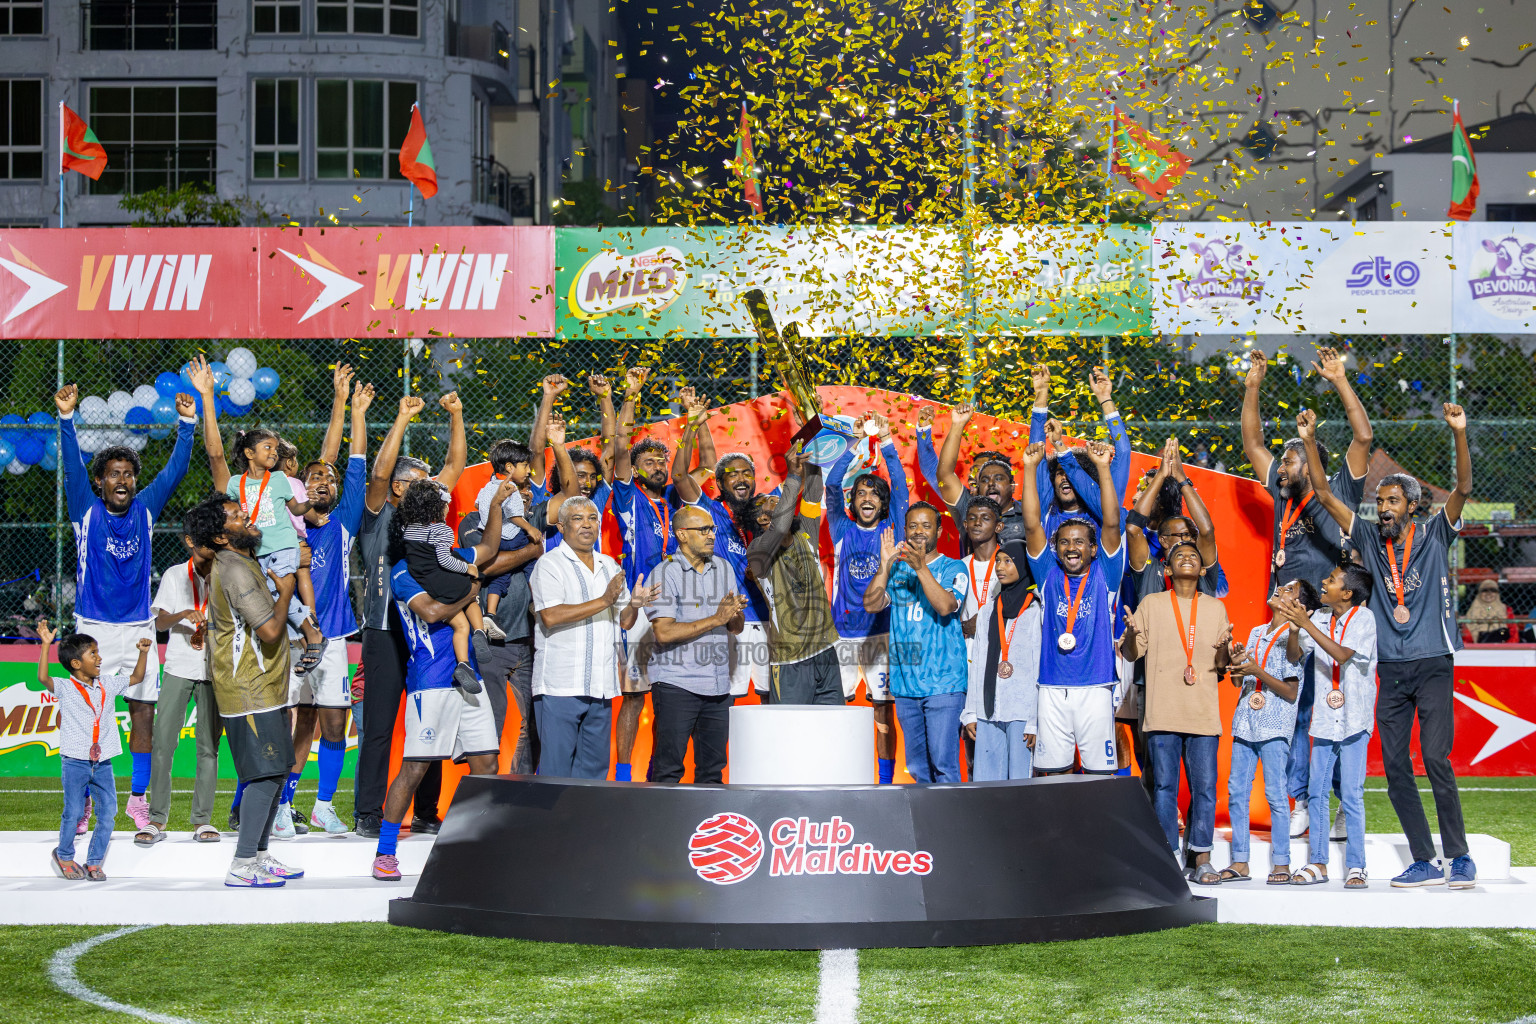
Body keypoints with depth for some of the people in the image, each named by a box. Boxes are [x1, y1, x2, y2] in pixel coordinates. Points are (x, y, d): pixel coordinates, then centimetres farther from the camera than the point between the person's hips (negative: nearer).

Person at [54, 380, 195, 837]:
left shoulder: (145, 509, 6)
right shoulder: (87, 511, -1)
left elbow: (175, 470, 5)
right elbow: (72, 465, -13)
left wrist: (186, 424, -5)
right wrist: (66, 418, -25)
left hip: (139, 626, 3)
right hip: (95, 628, -3)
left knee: (144, 713, 2)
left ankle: (138, 799, 12)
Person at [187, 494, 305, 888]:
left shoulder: (234, 563, 14)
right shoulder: (236, 571, -19)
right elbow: (270, 631, -23)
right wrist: (285, 591, -8)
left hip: (264, 689, 10)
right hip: (251, 693, -10)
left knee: (276, 772, 13)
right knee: (266, 775, -10)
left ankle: (259, 855, 19)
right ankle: (242, 866, -8)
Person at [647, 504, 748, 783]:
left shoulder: (723, 568, 13)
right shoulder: (665, 573, -6)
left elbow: (736, 627, 14)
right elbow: (663, 633, -16)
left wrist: (733, 613, -11)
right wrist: (715, 619, -17)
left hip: (718, 685, 6)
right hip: (676, 684, -6)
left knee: (712, 769, 9)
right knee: (669, 768, -5)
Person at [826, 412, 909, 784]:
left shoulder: (891, 531, 7)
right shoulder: (843, 530, 9)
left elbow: (900, 489, -2)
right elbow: (831, 485, -1)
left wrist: (886, 444, -7)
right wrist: (855, 444, -6)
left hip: (881, 634, -1)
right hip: (842, 634, 1)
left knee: (884, 713, 1)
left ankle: (886, 784, 7)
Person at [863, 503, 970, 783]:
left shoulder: (952, 568, 2)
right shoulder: (896, 570, 14)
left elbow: (946, 606, -16)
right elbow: (871, 604, 1)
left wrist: (921, 568, -24)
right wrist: (885, 565, -10)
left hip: (942, 682, -5)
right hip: (905, 683, 5)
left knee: (943, 762, -11)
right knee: (916, 766, 10)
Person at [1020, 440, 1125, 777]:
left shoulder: (1104, 575, 6)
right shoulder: (1048, 576, 10)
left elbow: (1111, 524, -4)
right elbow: (1032, 526, 3)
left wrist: (1103, 468, -12)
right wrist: (1030, 468, -4)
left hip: (1095, 688, -1)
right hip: (1052, 689, 2)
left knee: (1100, 770, 0)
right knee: (1052, 771, 3)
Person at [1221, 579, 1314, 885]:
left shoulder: (1291, 638, -5)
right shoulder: (1256, 633, 16)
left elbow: (1291, 691, -10)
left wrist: (1258, 672, -17)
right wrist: (1236, 665, -2)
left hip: (1274, 726, -7)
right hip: (1245, 722, 7)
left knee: (1275, 793, -5)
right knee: (1236, 791, 4)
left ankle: (1281, 864, 1)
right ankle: (1240, 862, 9)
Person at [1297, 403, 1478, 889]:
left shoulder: (1435, 534, 3)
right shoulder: (1370, 539, 11)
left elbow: (1464, 489, -11)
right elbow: (1325, 497, 7)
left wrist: (1460, 434, -24)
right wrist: (1309, 442, -2)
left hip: (1433, 665, -4)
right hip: (1391, 670, 5)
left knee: (1436, 758, -13)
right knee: (1395, 766, 1)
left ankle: (1460, 858, -5)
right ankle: (1424, 863, 7)